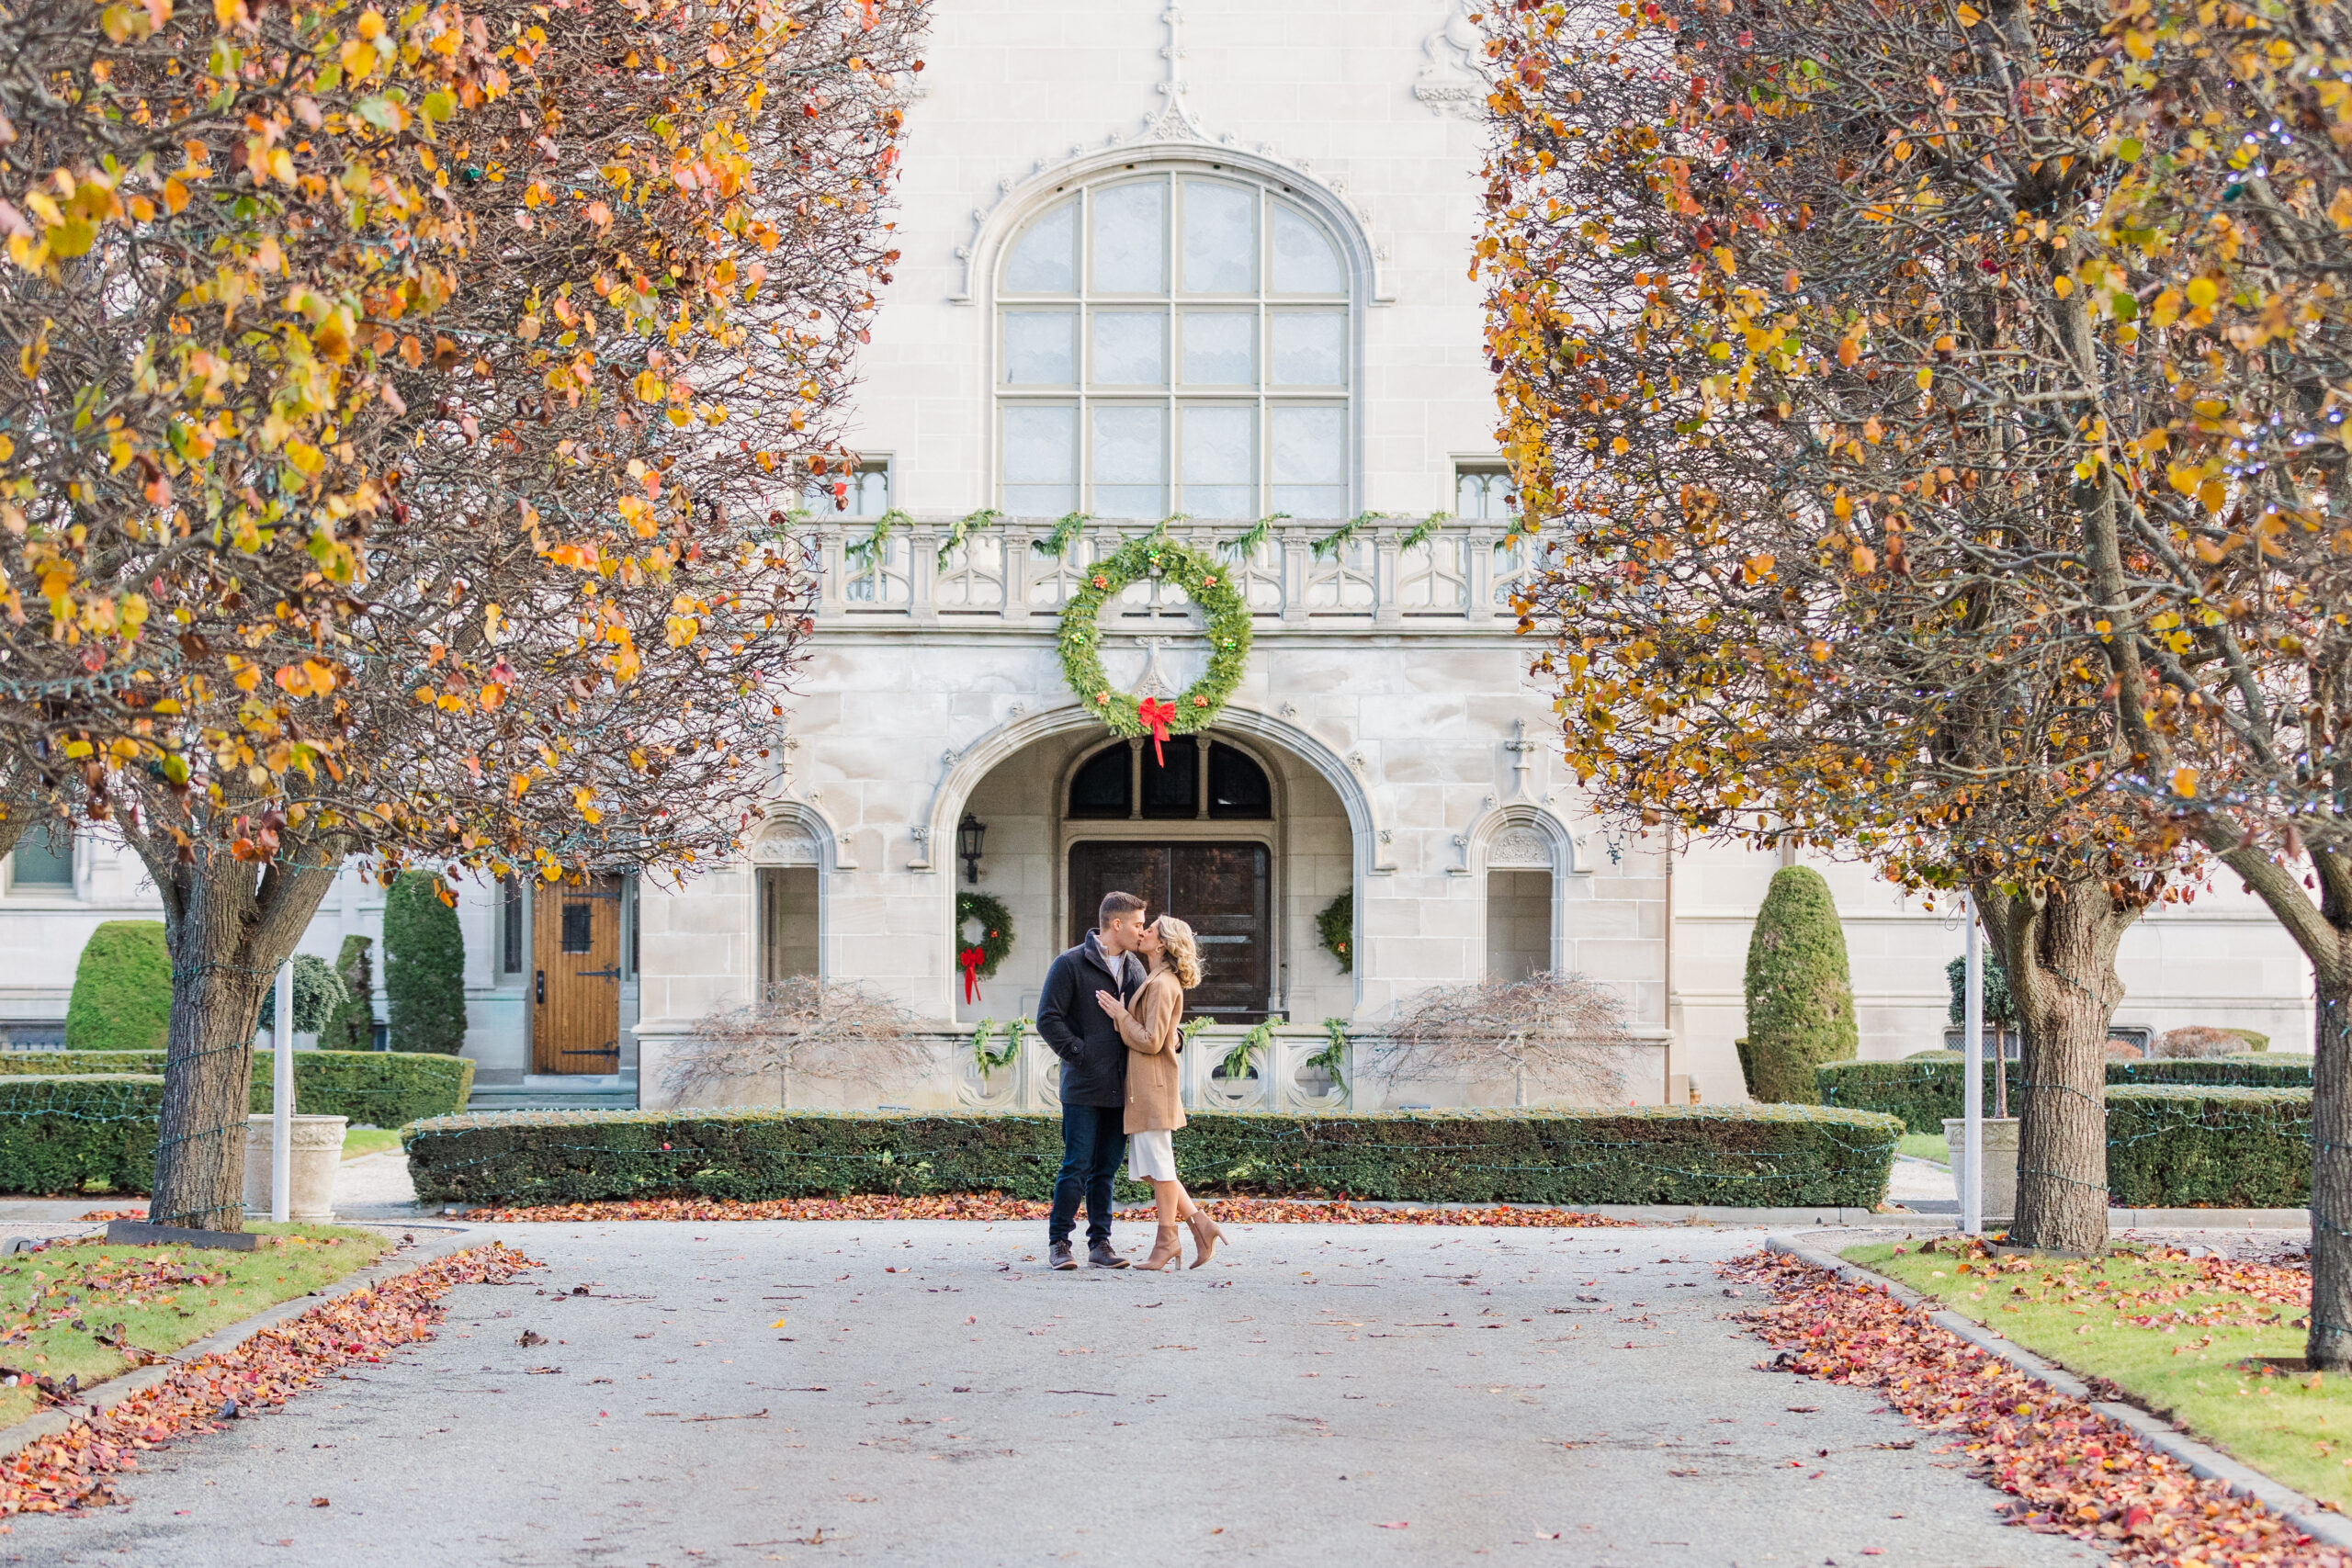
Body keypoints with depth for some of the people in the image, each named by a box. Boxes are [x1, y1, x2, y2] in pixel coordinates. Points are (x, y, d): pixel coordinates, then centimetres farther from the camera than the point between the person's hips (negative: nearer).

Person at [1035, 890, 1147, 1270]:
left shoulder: (1134, 968, 15)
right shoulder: (1071, 965, -5)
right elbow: (1048, 1019, -8)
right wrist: (1080, 1055, -12)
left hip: (1120, 1089, 6)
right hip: (1083, 1087, -6)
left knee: (1106, 1169, 9)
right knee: (1077, 1167, -6)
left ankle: (1100, 1243, 13)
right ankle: (1059, 1242, 3)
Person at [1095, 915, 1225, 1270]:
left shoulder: (1162, 984, -15)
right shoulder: (1155, 981, 17)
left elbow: (1151, 1041, -18)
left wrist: (1120, 1015, -10)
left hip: (1154, 1086, -10)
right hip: (1142, 1085, 10)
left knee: (1158, 1163, -3)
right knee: (1147, 1167, 11)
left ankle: (1167, 1240, 4)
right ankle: (1200, 1223, 13)